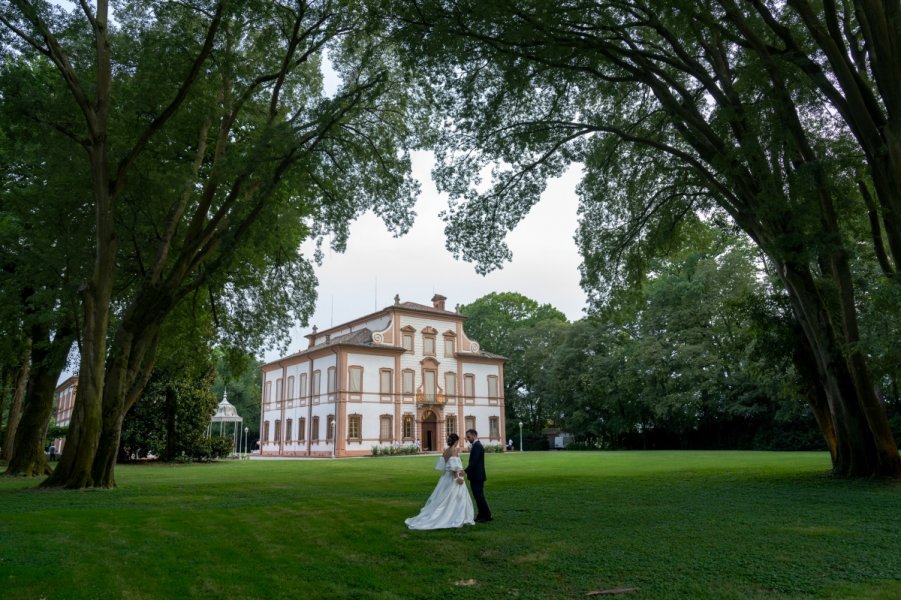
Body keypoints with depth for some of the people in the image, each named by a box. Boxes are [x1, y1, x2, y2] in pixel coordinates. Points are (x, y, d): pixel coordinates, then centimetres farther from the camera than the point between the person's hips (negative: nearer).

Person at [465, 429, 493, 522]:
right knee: (478, 496, 13)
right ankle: (482, 515, 19)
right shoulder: (475, 445, 15)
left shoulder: (477, 446, -16)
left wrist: (465, 471, -26)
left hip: (477, 476, -10)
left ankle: (487, 516, -1)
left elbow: (474, 461, -24)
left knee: (479, 496, -6)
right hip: (475, 476, 10)